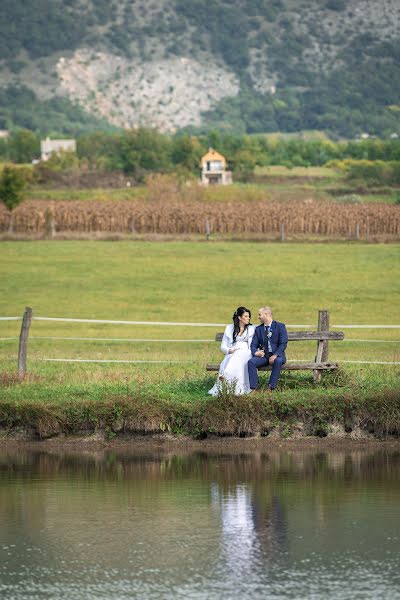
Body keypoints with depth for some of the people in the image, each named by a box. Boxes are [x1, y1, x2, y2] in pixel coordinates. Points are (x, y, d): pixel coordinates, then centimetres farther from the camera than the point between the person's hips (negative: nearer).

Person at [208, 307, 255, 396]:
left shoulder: (251, 329, 18)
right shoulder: (229, 328, 18)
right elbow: (223, 346, 14)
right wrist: (230, 350, -9)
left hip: (246, 354, -1)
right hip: (232, 354, 1)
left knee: (237, 359, -39)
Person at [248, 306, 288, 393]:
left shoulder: (280, 326, 1)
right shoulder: (258, 329, 15)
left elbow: (283, 344, -6)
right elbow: (253, 345, 11)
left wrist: (275, 355, -20)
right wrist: (255, 352, -13)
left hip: (276, 355, -4)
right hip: (263, 355, 4)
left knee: (278, 361, -38)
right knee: (251, 362, -25)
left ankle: (271, 388, -35)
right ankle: (254, 388, -29)